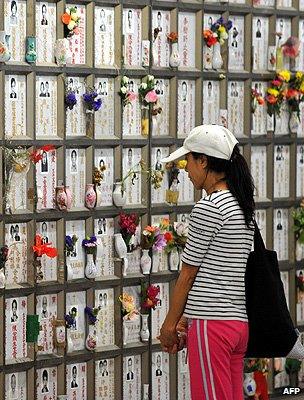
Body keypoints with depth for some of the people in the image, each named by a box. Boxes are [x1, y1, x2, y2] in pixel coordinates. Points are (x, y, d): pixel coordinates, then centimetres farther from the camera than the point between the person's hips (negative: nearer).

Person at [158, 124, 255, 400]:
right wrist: (187, 320, 18)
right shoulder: (242, 206, 15)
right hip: (239, 322, 9)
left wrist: (169, 324, 3)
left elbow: (188, 273, -8)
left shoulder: (208, 207, -12)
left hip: (212, 325, -9)